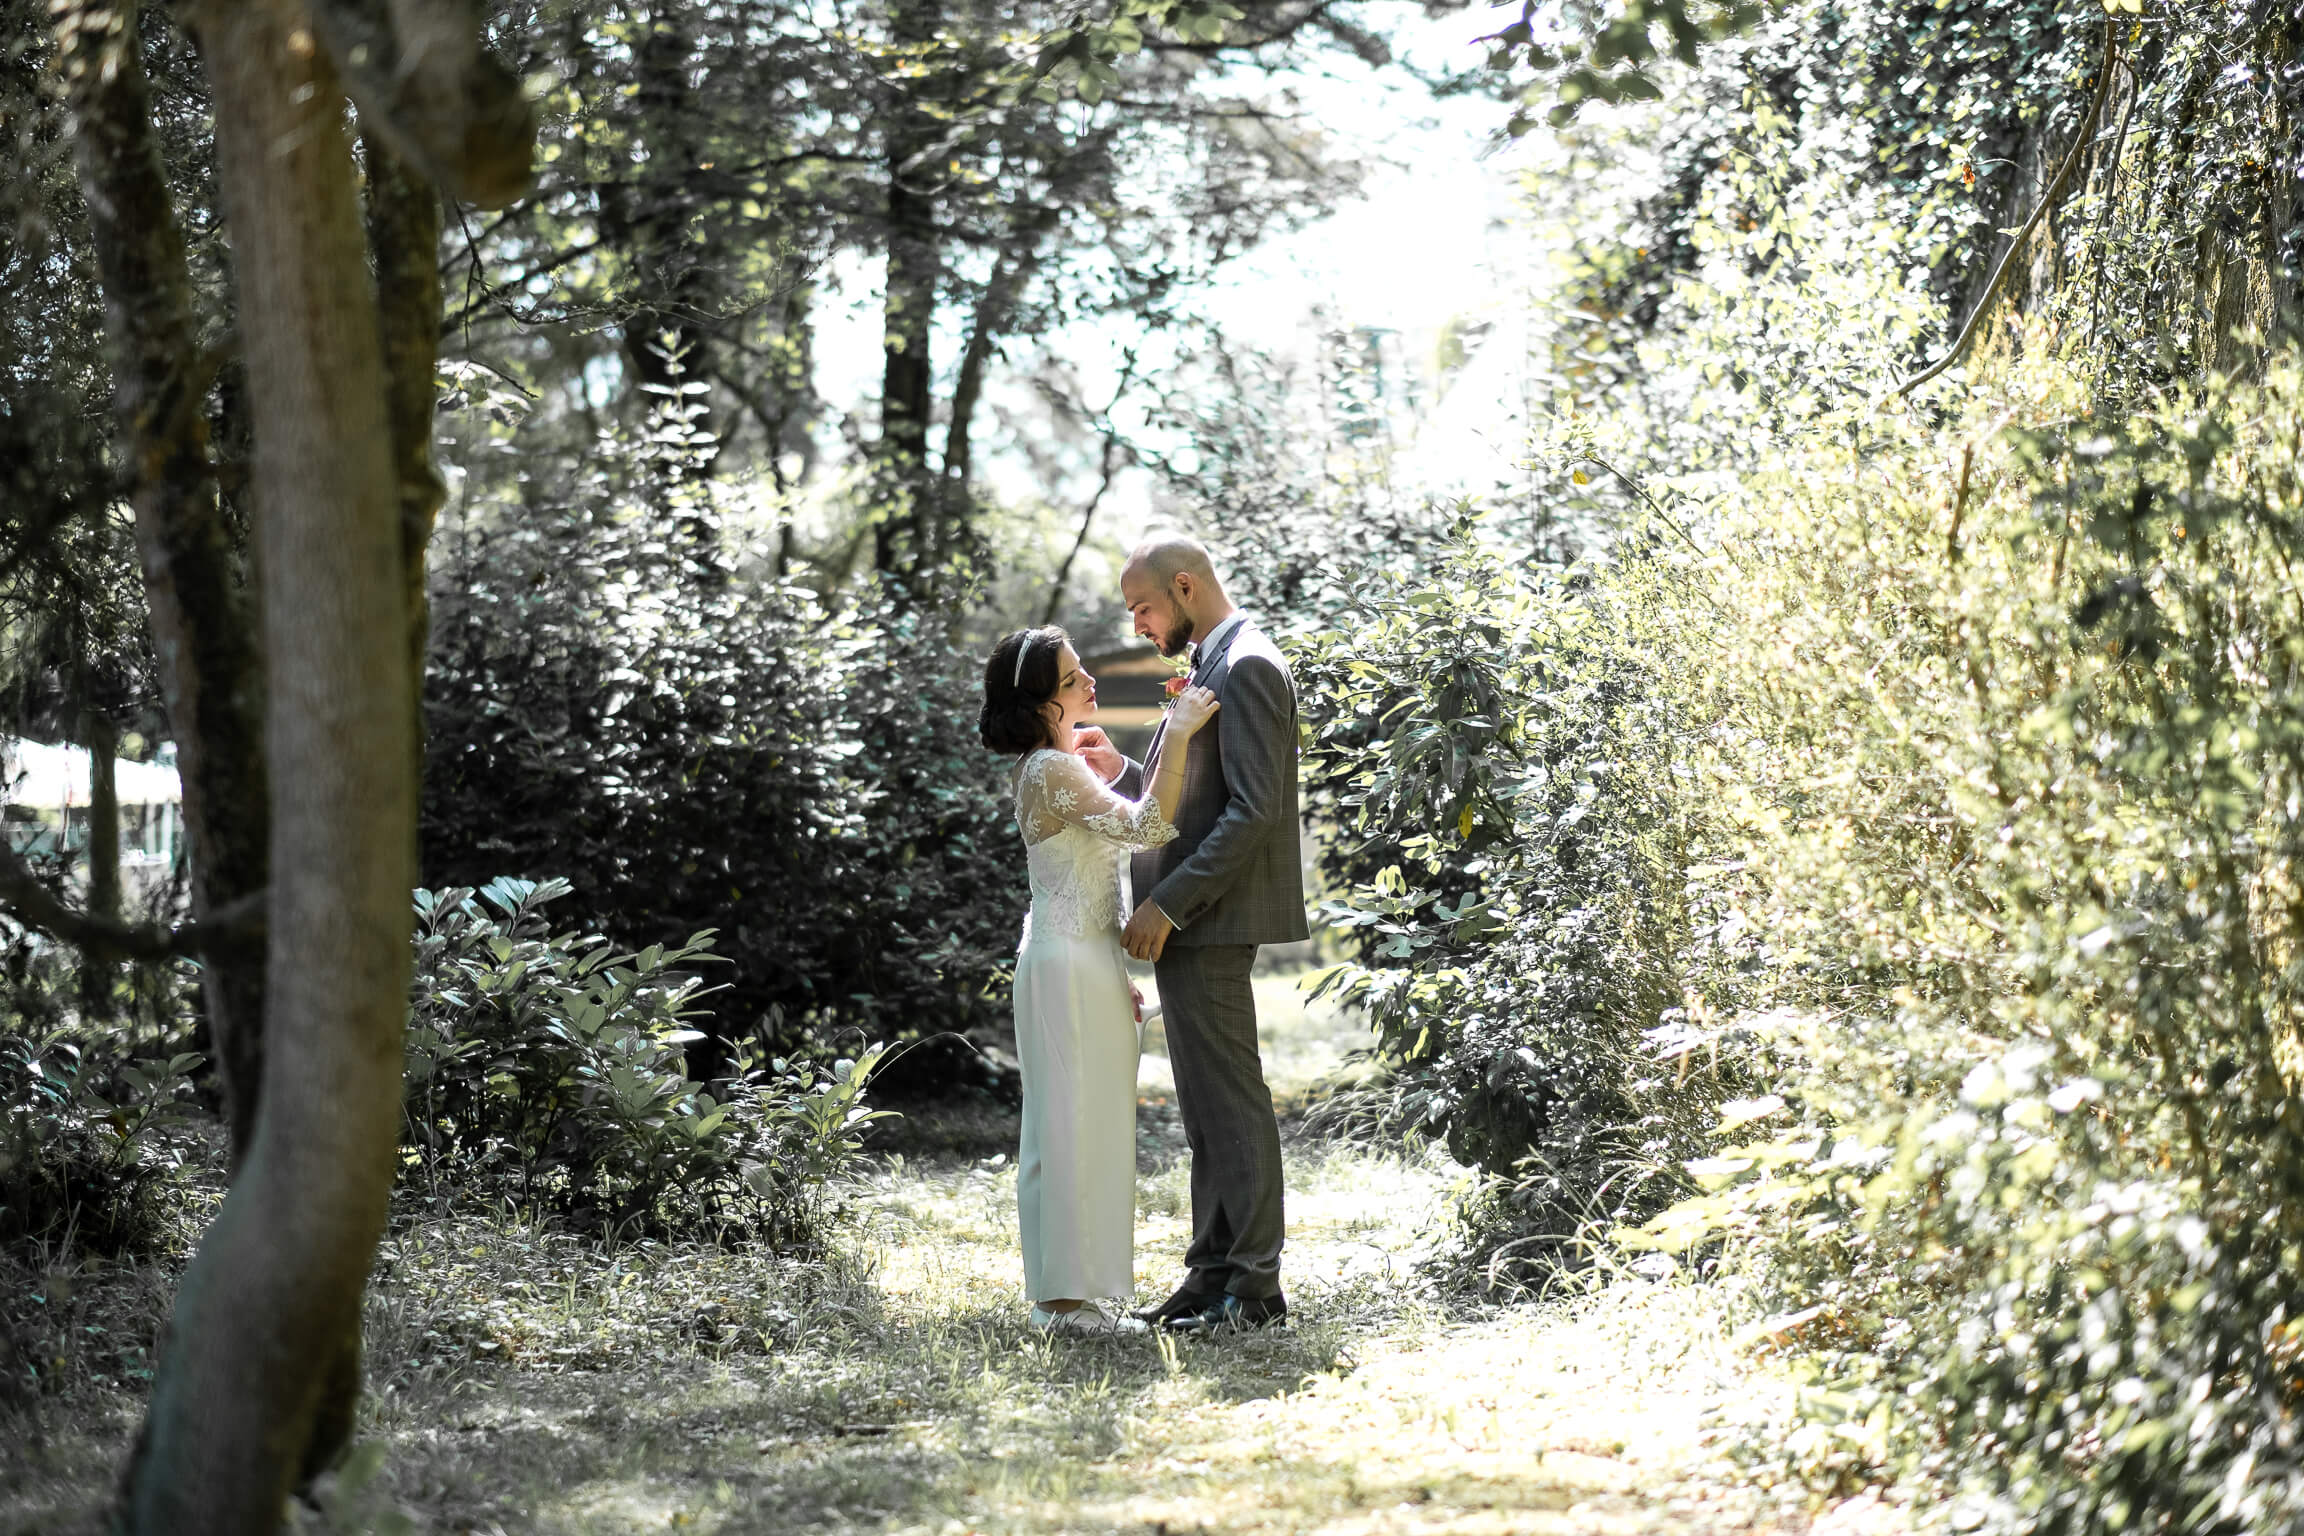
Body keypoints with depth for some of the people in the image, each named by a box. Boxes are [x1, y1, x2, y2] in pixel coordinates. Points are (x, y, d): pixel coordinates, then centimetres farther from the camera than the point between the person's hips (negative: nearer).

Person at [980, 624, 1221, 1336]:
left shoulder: (1061, 766, 15)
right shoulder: (1053, 771, -17)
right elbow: (1148, 826, -28)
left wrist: (1113, 975, 21)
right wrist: (1178, 734, -26)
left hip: (1084, 962, 10)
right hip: (1070, 968, -10)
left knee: (1070, 1130, 11)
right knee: (1074, 1126, -7)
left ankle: (1062, 1292, 16)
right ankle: (1066, 1297, -5)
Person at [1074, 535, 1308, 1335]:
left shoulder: (1246, 669, -14)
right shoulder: (1211, 668, 19)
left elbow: (1253, 810, -21)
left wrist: (1168, 905, -21)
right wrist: (1124, 773, 12)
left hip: (1210, 924, -10)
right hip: (1187, 928, 10)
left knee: (1232, 1102, -6)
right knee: (1207, 1108, 12)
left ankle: (1255, 1288, -3)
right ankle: (1215, 1272, 16)